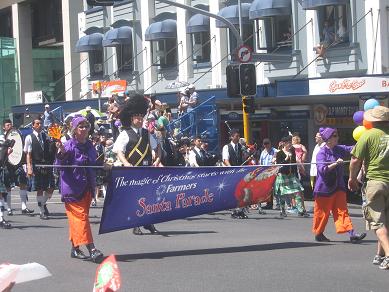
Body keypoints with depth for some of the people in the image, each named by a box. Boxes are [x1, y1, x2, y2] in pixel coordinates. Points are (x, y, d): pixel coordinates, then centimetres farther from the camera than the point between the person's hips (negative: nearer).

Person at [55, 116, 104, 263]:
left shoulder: (90, 146, 10)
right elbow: (59, 166, -16)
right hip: (73, 189, -7)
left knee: (78, 218, 12)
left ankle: (75, 248, 20)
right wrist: (61, 153, -30)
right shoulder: (69, 146, -10)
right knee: (81, 216, -11)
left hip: (87, 188, 7)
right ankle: (91, 249, -16)